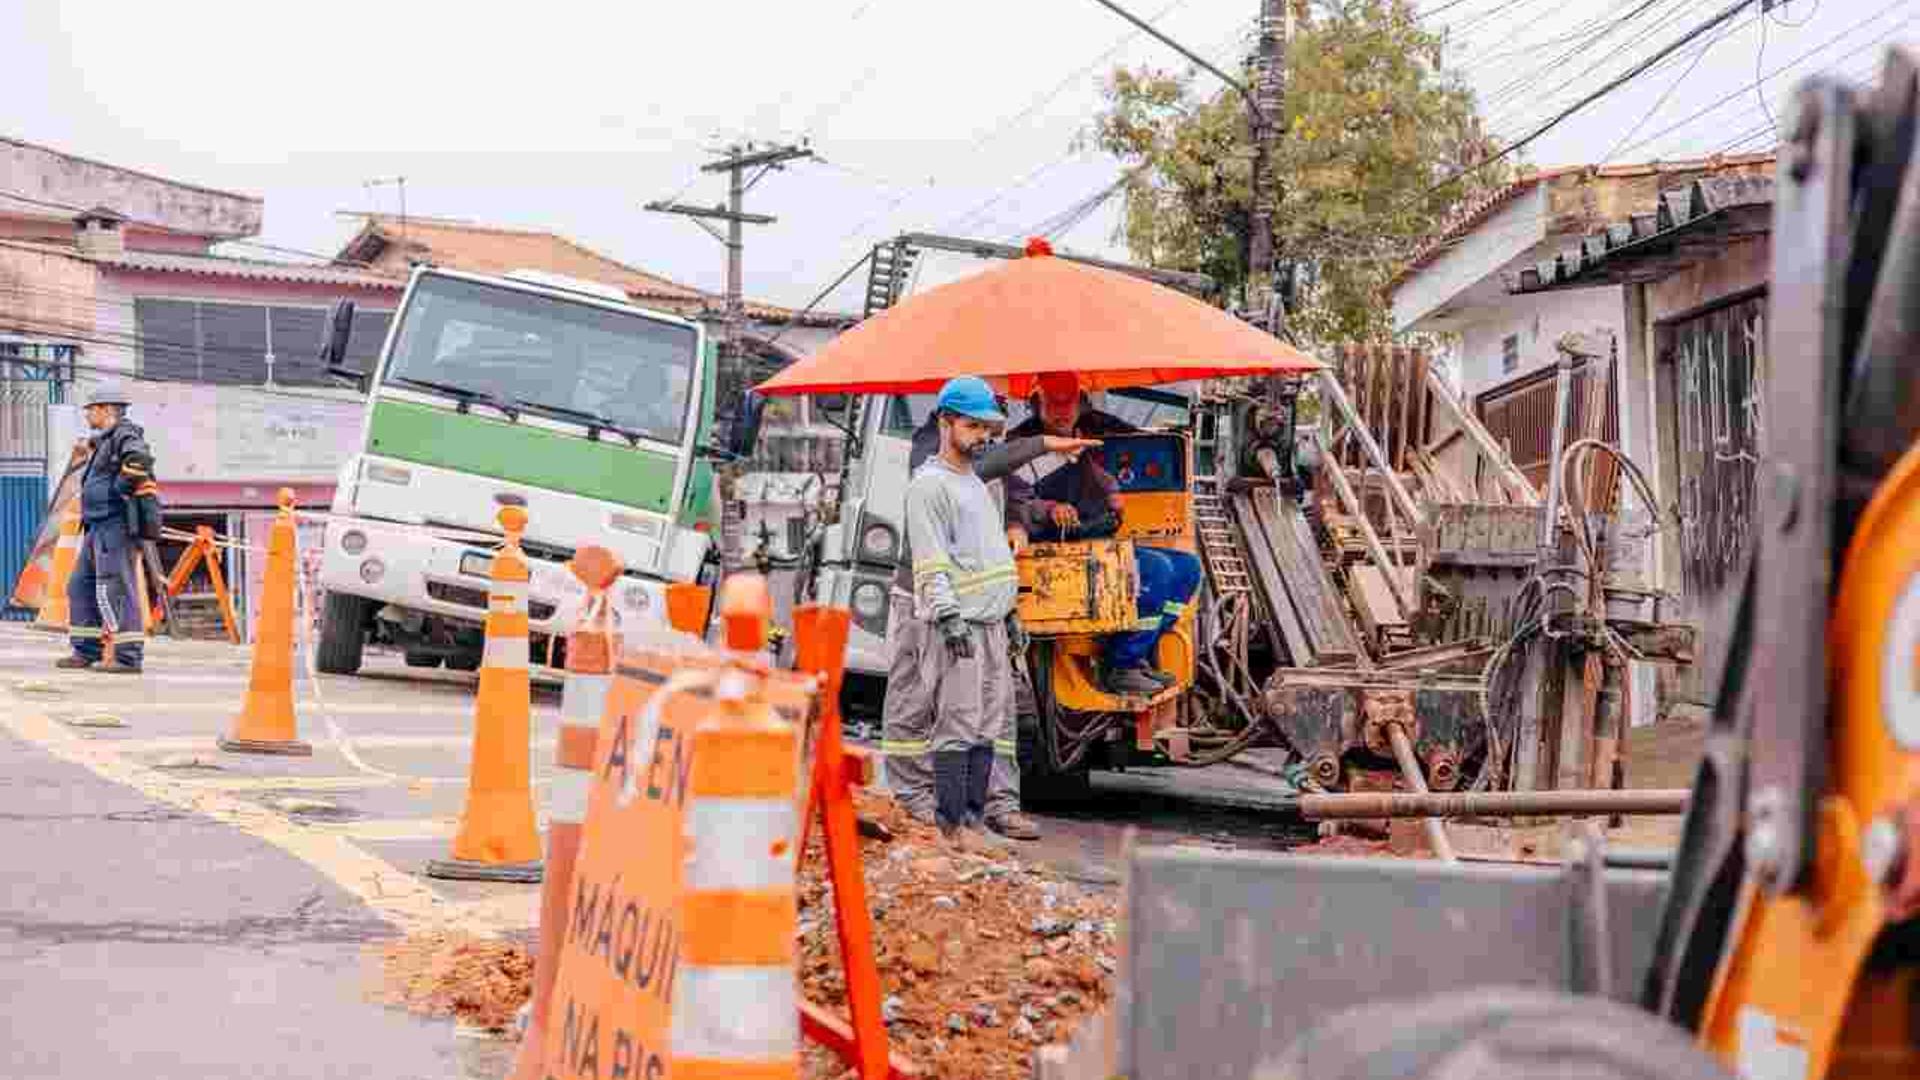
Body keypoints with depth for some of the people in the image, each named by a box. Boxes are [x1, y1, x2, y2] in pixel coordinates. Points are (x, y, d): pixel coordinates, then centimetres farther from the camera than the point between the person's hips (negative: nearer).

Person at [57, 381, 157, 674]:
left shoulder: (125, 434, -11)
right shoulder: (107, 438, 19)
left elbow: (140, 459, -30)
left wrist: (120, 490, -22)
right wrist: (90, 445, 50)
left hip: (116, 526, -11)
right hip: (99, 527, 11)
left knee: (115, 589, -13)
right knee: (81, 586, 13)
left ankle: (128, 657, -14)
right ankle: (86, 651, 17)